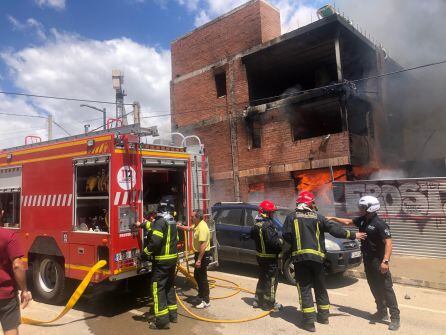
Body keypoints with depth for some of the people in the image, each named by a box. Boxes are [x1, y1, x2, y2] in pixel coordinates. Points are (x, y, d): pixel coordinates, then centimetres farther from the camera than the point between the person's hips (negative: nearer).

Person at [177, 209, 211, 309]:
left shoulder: (202, 227, -25)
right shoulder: (197, 225, 7)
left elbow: (203, 246, -28)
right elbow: (189, 228, 30)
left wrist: (199, 260, -27)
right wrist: (179, 226, 21)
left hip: (203, 255, -10)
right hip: (199, 254, 10)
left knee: (202, 277, -2)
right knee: (197, 276, 19)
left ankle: (206, 301, 9)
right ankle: (201, 296, 32)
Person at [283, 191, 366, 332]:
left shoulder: (291, 217, 3)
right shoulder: (318, 217, 6)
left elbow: (286, 236, -5)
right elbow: (335, 229, 4)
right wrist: (353, 235, 14)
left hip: (300, 257, -2)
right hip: (317, 257, 2)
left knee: (304, 288, 3)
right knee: (320, 287, 19)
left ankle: (309, 321, 0)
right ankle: (323, 316, 30)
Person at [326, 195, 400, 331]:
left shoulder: (379, 224, -20)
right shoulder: (362, 220, 5)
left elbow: (388, 243, -23)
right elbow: (348, 222, 20)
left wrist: (385, 261, -31)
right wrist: (333, 218, 16)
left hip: (378, 261, -8)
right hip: (367, 260, 8)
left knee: (386, 288, -4)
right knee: (375, 288, 16)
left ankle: (395, 317, 3)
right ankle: (382, 312, 29)